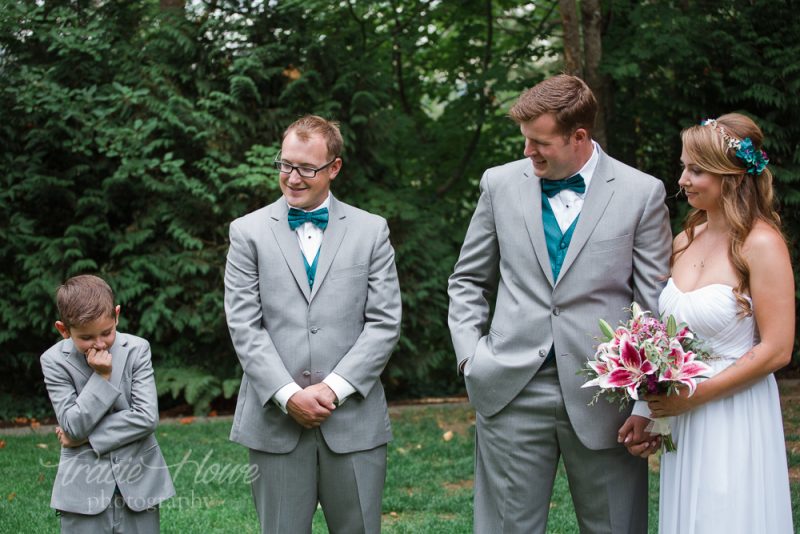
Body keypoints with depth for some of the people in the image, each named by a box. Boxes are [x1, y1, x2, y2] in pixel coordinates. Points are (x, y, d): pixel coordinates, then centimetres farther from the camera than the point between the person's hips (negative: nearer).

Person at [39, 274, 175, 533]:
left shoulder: (136, 349, -5)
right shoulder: (55, 361, -5)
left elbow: (147, 417, -12)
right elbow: (73, 426, -12)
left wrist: (86, 437, -12)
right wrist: (101, 376, -18)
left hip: (137, 482, 1)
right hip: (84, 489, 0)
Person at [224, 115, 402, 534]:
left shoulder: (371, 231, 7)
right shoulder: (248, 232, 6)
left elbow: (384, 322, 1)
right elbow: (244, 326, -1)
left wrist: (334, 388, -9)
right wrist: (288, 395, -11)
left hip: (354, 420, 1)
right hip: (275, 421, 0)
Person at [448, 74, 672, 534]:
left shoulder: (642, 193, -1)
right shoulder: (501, 184, 5)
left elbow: (656, 305, 0)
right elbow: (468, 280, 15)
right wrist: (470, 353, 3)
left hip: (603, 396, -1)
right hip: (511, 392, 2)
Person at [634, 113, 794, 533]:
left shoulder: (761, 244, -12)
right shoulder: (685, 242, 8)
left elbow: (776, 350, -15)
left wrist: (694, 395, -15)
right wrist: (658, 395, 3)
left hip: (736, 416, -6)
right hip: (684, 420, 6)